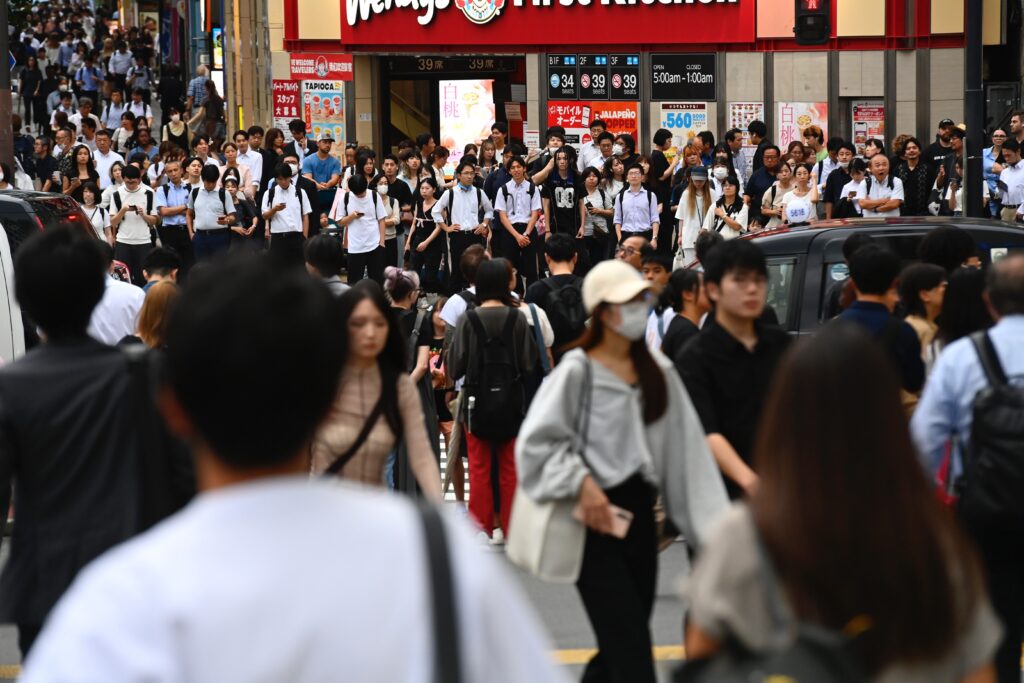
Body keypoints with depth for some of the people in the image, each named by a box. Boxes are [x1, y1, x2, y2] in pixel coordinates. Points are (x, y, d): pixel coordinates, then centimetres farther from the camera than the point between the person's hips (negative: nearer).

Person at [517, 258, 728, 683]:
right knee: (630, 648, -11)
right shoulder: (578, 370, -8)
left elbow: (685, 447, 8)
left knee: (621, 646, 12)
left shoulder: (657, 372, 8)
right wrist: (581, 483, -19)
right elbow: (538, 440, -8)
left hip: (638, 510, 6)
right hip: (594, 519, -6)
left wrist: (712, 521, 3)